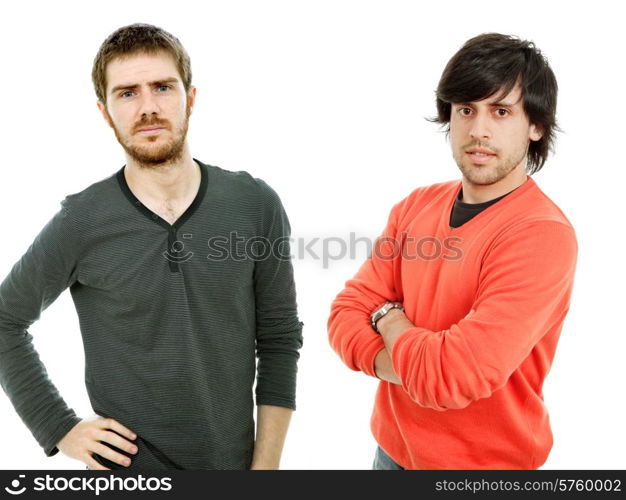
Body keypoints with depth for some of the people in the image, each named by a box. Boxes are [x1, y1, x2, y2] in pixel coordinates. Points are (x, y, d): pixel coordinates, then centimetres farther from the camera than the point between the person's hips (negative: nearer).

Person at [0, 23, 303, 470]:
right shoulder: (81, 223, -13)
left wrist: (266, 464, -5)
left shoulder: (256, 205, -10)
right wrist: (59, 429, -4)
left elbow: (279, 338, -5)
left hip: (234, 459, 2)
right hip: (128, 466, -1)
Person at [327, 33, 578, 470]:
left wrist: (390, 319, -11)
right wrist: (419, 367, -21)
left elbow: (447, 380, -29)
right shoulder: (416, 206, -2)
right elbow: (347, 315, -5)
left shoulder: (542, 235, -24)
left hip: (485, 459, -5)